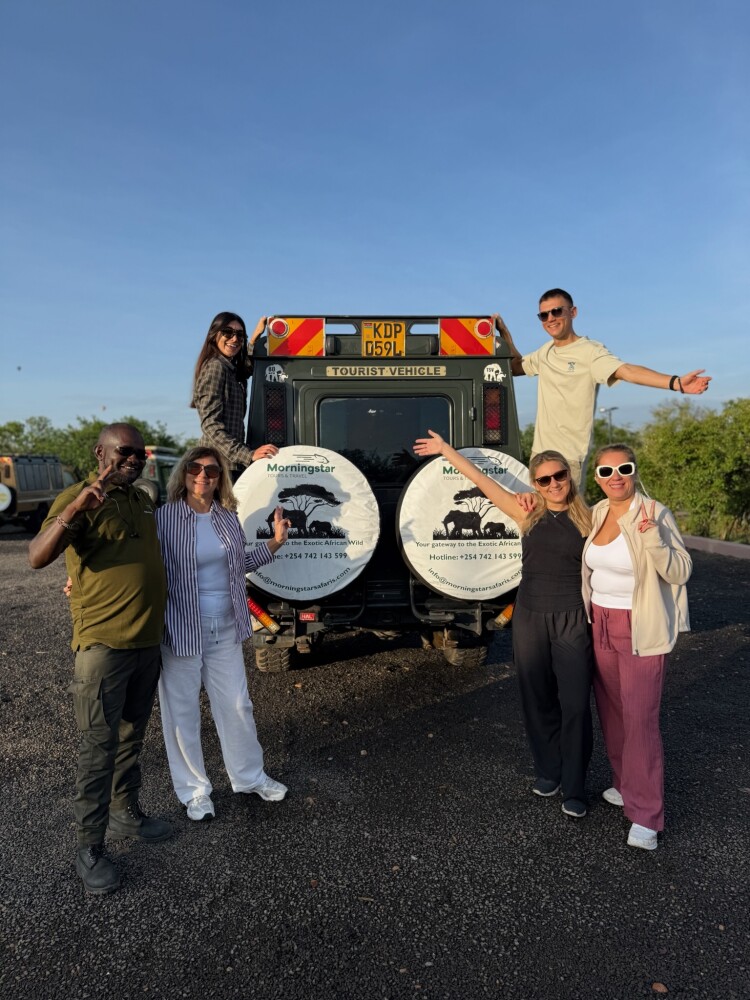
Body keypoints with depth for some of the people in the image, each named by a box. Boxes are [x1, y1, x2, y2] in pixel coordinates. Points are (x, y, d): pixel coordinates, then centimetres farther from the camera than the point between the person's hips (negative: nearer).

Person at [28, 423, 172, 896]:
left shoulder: (143, 501, 11)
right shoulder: (78, 499, -12)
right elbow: (38, 557, -26)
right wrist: (75, 509, -39)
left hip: (148, 642, 7)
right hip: (104, 644, -7)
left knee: (132, 737, 20)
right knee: (99, 747, 1)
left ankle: (126, 813, 36)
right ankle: (90, 849, 15)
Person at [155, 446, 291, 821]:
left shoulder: (228, 517, 4)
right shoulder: (164, 517, -12)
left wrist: (275, 542, 7)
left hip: (225, 627, 5)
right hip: (181, 628, -4)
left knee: (236, 704, 15)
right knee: (182, 712, 8)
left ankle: (249, 776, 34)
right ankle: (194, 790, 28)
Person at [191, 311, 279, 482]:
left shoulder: (232, 369, 20)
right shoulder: (215, 367, -6)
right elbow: (211, 426, -16)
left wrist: (256, 336, 39)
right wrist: (249, 455, -25)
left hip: (232, 463, 9)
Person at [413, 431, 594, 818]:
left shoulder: (586, 518, -1)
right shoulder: (528, 513, 2)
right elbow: (482, 481, 4)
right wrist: (446, 449, 6)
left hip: (573, 620, -2)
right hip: (530, 617, 2)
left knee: (575, 705, 0)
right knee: (538, 700, 13)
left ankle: (574, 789, 16)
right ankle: (547, 770, 33)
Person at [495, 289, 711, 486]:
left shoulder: (590, 351, -9)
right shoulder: (545, 352, 13)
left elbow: (627, 371, -23)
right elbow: (516, 366, 27)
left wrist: (676, 382, -37)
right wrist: (504, 332, 15)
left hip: (569, 455, -7)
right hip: (539, 450, 7)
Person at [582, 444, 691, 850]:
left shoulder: (654, 513, -14)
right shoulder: (597, 513, 3)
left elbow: (680, 572, -14)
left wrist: (653, 539, -32)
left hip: (640, 630, -6)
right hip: (601, 625, 6)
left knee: (640, 719, -4)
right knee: (611, 711, 15)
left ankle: (646, 815, 8)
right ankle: (625, 783, 34)